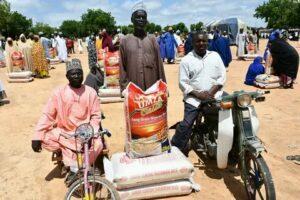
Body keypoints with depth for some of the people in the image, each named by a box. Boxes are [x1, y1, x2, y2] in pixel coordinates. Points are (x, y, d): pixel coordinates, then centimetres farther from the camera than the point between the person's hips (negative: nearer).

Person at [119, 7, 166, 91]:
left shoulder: (152, 40, 6)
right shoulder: (125, 41, 4)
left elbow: (159, 65, 7)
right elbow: (122, 68, 5)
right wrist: (124, 89, 1)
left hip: (152, 88, 1)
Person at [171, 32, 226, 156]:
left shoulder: (215, 56, 10)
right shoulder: (186, 60, 2)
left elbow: (222, 76, 7)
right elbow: (183, 83, -3)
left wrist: (212, 92, -9)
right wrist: (198, 94, -14)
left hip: (214, 96, 3)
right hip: (193, 98, -2)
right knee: (185, 125, -14)